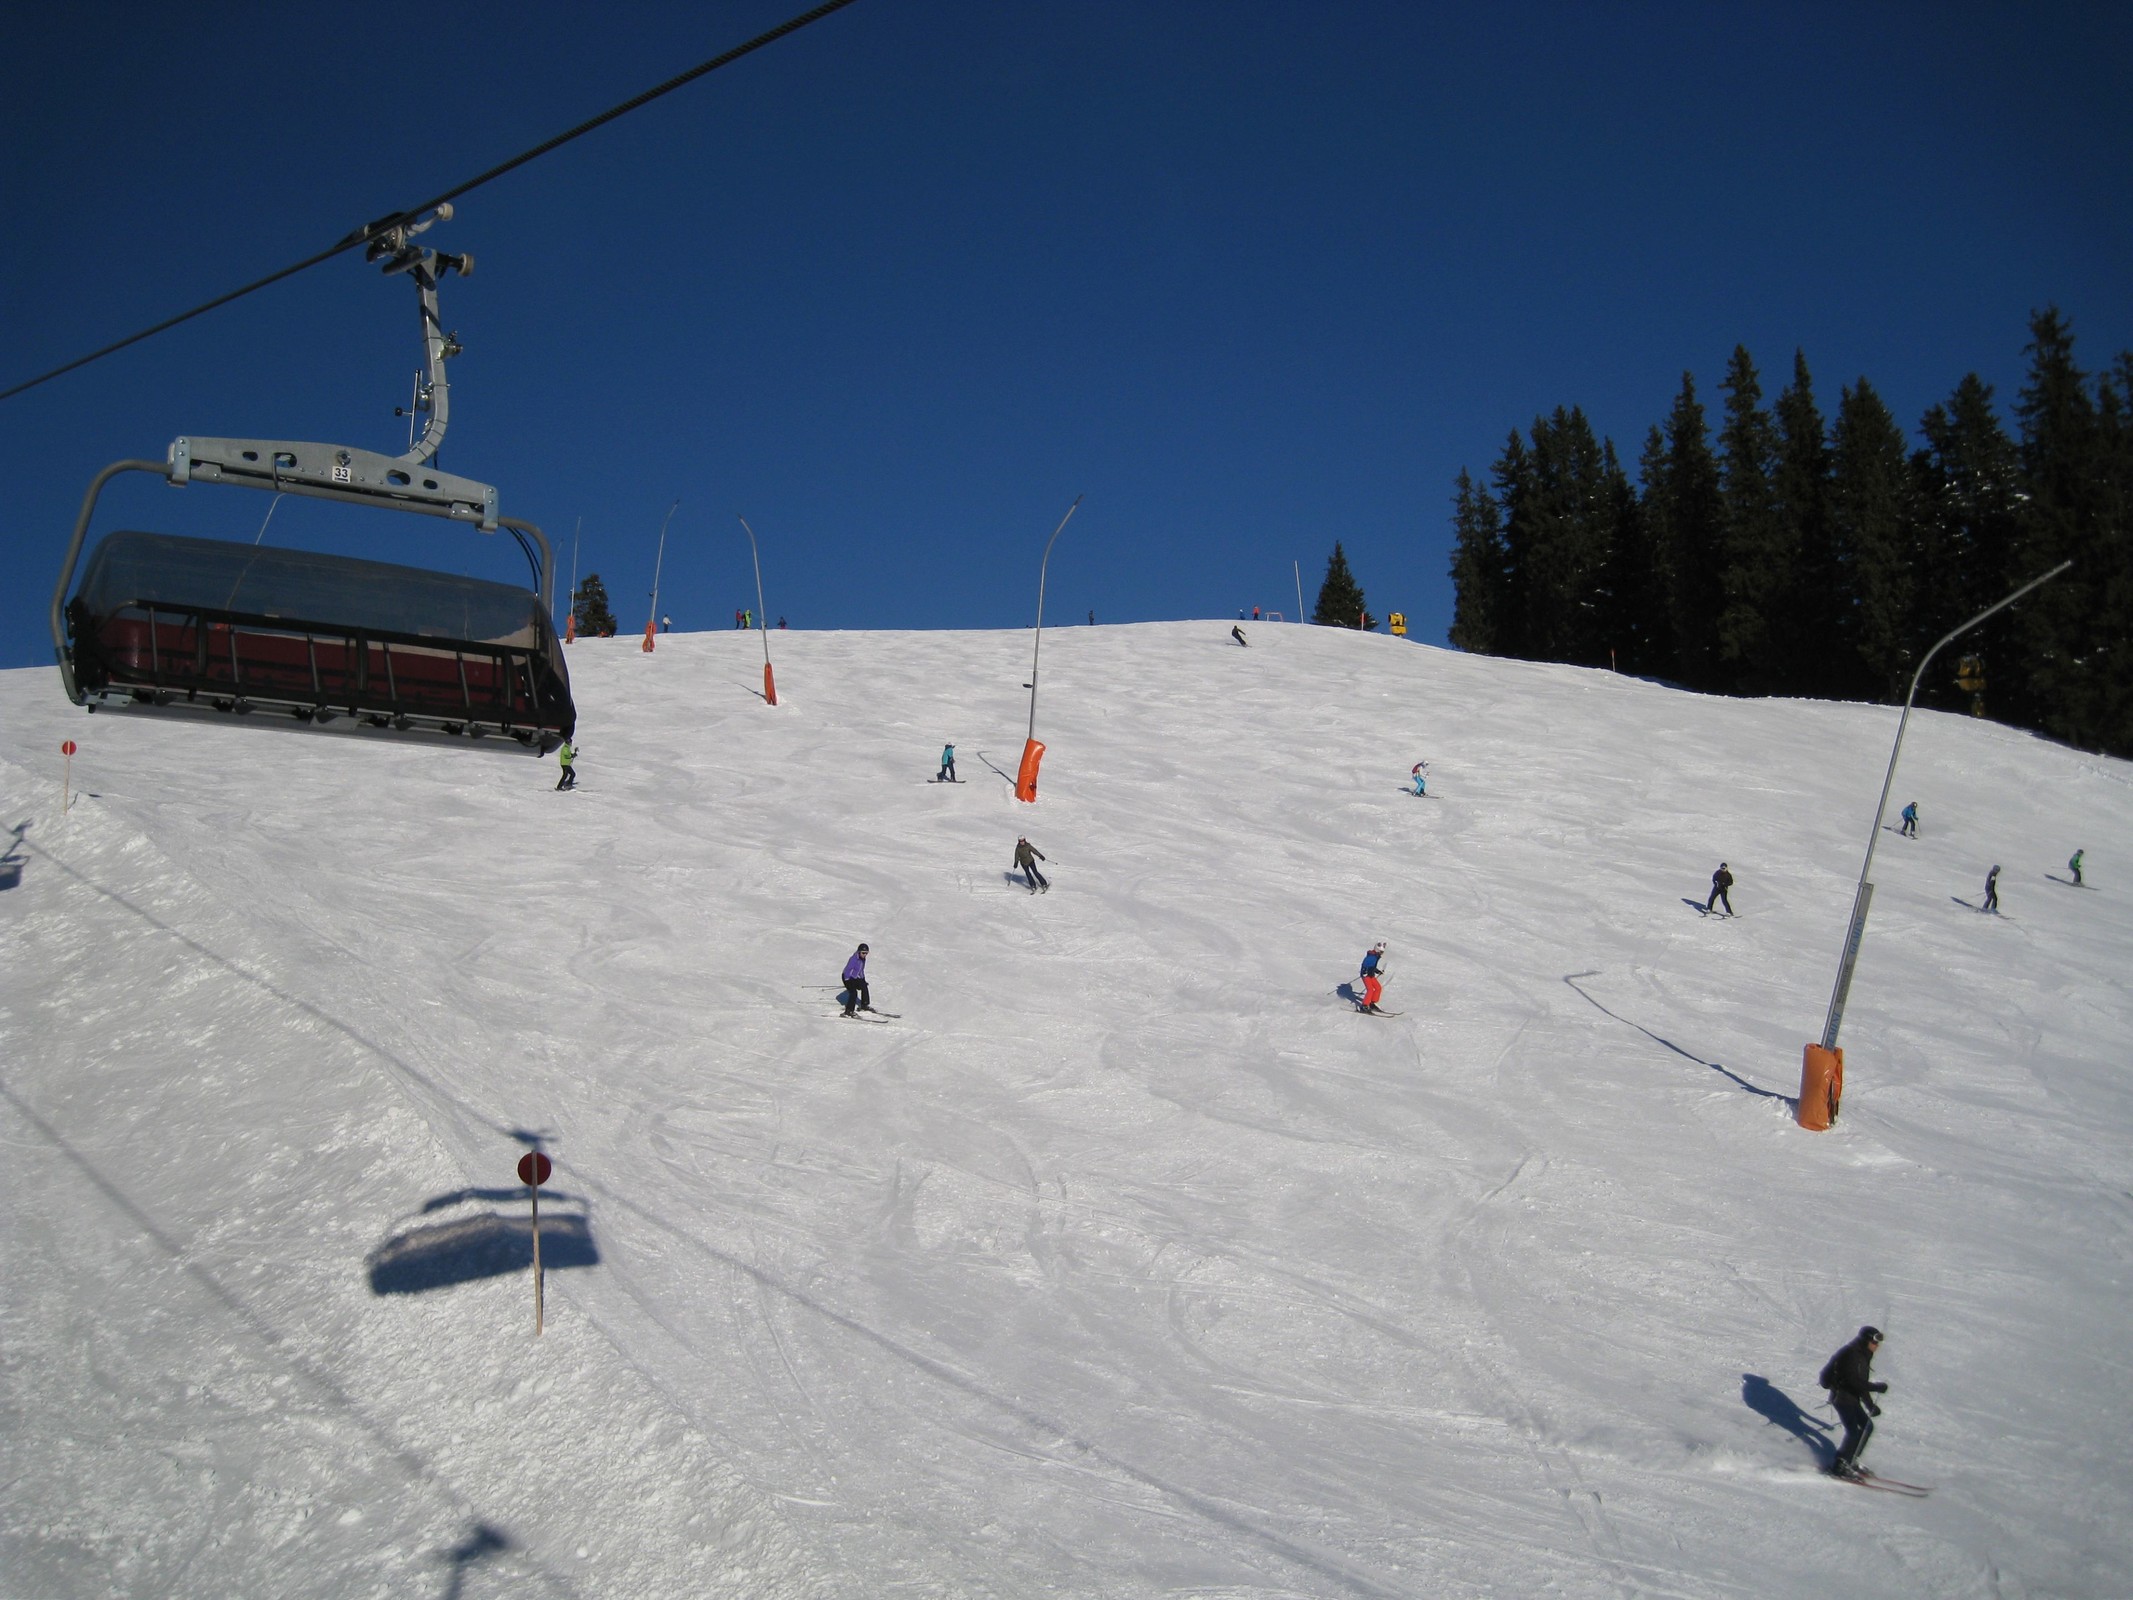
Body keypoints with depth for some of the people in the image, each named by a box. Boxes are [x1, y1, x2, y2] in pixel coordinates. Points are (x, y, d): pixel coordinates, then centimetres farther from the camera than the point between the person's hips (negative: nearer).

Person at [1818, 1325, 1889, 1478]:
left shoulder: (1862, 1356, 15)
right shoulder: (1851, 1354, -16)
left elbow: (1861, 1384, 18)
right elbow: (1854, 1381, -24)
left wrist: (1870, 1406, 13)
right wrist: (1877, 1387, -23)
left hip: (1851, 1398, 10)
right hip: (1842, 1395, -10)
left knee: (1867, 1426, 11)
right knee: (1853, 1431, -14)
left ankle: (1850, 1460, 16)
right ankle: (1838, 1464, -10)